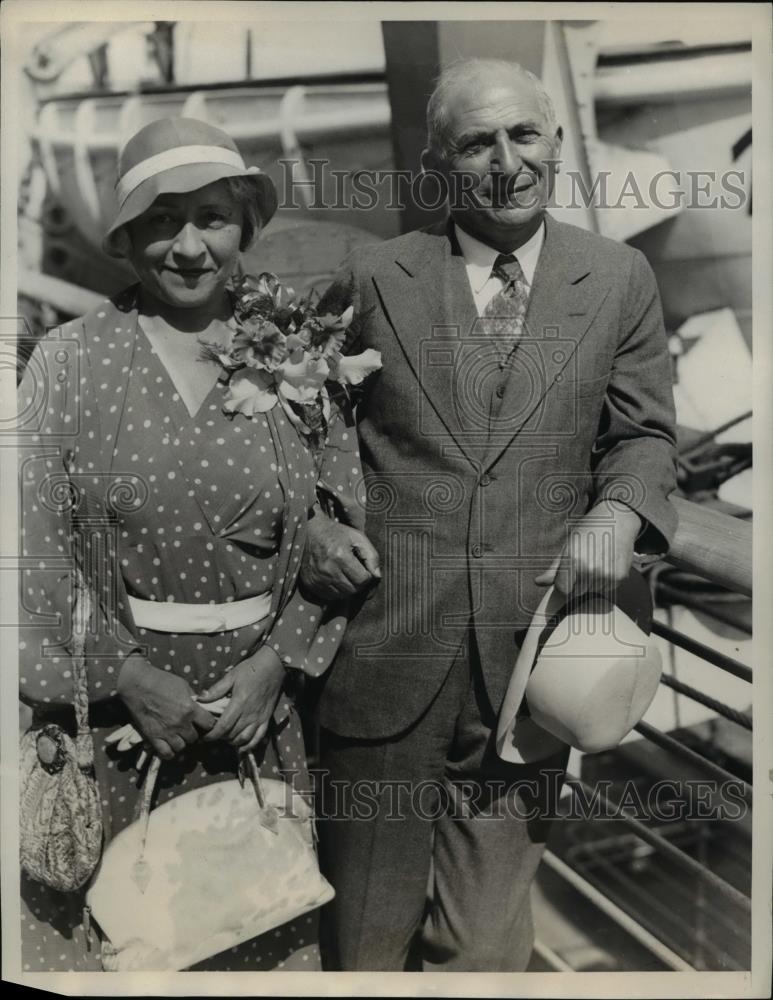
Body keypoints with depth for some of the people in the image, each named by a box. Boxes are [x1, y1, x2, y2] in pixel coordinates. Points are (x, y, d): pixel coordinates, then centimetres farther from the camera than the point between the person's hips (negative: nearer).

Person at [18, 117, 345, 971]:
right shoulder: (68, 361, -5)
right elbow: (35, 546, -6)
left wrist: (275, 660, -10)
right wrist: (129, 676, -10)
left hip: (255, 701, 1)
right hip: (106, 703, -1)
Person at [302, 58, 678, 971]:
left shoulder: (619, 280, 7)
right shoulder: (374, 280, 4)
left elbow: (644, 432, 10)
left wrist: (619, 512, -10)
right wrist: (309, 520, -6)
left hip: (530, 647, 1)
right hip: (384, 646, 0)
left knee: (485, 935, 13)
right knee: (366, 922, 16)